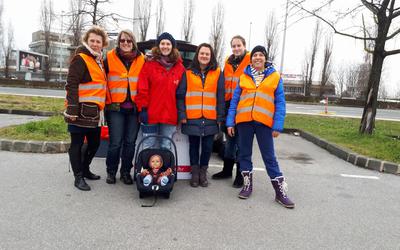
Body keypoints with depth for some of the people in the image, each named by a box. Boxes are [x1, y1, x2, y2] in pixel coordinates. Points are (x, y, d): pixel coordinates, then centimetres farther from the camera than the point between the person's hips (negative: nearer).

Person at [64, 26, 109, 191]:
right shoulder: (80, 59, -10)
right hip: (81, 112, -9)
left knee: (94, 143, 17)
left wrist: (101, 107, 19)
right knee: (77, 144, 3)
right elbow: (71, 85, -16)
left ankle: (85, 170, 34)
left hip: (95, 113, 9)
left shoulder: (99, 60, 17)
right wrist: (72, 109, -22)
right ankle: (78, 177, 12)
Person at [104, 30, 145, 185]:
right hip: (115, 107, -2)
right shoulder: (110, 58, 2)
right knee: (115, 142, -1)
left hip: (134, 108, 2)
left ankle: (125, 172, 22)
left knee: (130, 142, 7)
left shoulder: (141, 60, 7)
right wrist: (107, 101, 1)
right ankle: (111, 172, 18)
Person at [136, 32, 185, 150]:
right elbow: (142, 89, -3)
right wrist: (143, 109, -8)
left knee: (166, 147, 13)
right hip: (151, 114, -2)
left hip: (170, 115, 2)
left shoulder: (180, 67, 6)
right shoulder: (149, 65, 0)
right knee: (148, 147, 6)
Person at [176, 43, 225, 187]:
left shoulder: (218, 73, 5)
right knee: (194, 146, 8)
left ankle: (203, 172, 24)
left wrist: (220, 116, 0)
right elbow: (180, 95, 2)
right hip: (192, 118, 0)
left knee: (207, 146, 5)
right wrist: (182, 115, -5)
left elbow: (220, 96, 4)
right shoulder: (188, 73, 4)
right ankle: (195, 173, 22)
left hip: (210, 119, 1)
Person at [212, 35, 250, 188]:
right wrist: (223, 104, 11)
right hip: (229, 106, 6)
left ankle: (241, 174, 12)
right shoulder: (228, 63, 13)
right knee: (229, 139, 15)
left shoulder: (250, 62, -4)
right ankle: (227, 170, 28)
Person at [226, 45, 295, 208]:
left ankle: (280, 191, 10)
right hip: (244, 121, 3)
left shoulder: (275, 77, 4)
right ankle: (248, 184, 26)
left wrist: (278, 126, -7)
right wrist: (230, 122, 2)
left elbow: (280, 103, 1)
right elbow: (234, 100, 8)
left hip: (264, 122, -2)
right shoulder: (243, 77, 8)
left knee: (269, 157, 1)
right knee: (244, 153, 11)